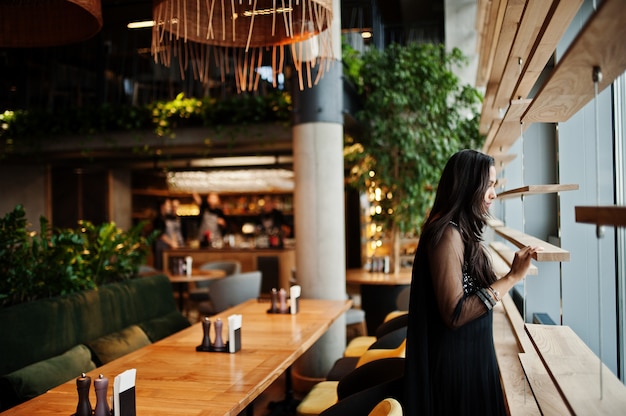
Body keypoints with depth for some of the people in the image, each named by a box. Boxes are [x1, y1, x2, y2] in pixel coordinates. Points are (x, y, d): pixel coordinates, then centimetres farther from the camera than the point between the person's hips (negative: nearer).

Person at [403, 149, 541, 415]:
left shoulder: (460, 231, 7)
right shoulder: (447, 233, -21)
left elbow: (473, 287, 9)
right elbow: (454, 314, -26)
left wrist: (513, 271, 16)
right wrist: (511, 277, -23)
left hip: (470, 353, 9)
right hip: (457, 360, -9)